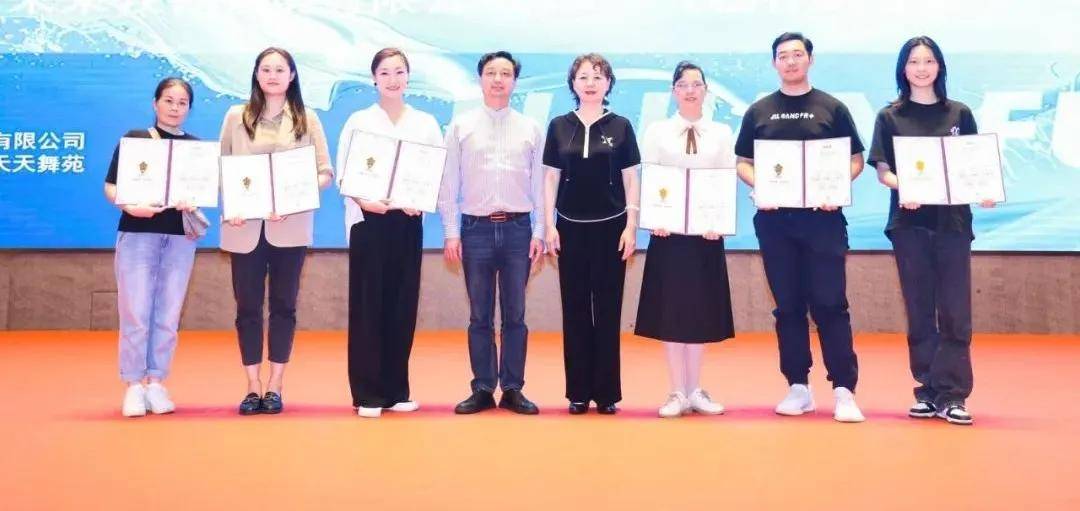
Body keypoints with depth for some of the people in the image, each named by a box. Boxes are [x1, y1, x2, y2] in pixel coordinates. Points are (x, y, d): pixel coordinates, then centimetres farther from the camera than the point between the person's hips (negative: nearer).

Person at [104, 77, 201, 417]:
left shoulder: (197, 147, 9)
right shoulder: (134, 139, 3)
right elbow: (110, 186, 0)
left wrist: (193, 202, -12)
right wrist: (130, 206, -19)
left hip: (180, 237, 2)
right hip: (137, 233, -2)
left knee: (167, 315, 5)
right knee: (135, 312, -2)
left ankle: (156, 382, 14)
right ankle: (134, 385, 7)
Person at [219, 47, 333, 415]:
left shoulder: (307, 119, 6)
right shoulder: (236, 117, 7)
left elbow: (325, 172, 2)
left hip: (290, 227, 0)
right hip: (245, 226, 0)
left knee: (283, 305, 5)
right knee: (247, 306, 4)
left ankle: (275, 387, 15)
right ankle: (253, 387, 14)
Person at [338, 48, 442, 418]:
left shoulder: (426, 123, 8)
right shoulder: (358, 121, 3)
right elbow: (342, 174, -2)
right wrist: (364, 201, -18)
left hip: (408, 222, 2)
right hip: (369, 220, -2)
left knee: (403, 306, 6)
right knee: (368, 306, -2)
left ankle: (397, 390, 16)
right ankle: (368, 393, 6)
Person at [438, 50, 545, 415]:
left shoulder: (530, 129, 6)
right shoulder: (461, 126, 5)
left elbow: (540, 183, 5)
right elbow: (449, 182, 3)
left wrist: (539, 232, -1)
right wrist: (451, 232, -2)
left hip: (518, 228, 0)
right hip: (476, 228, 0)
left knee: (515, 315, 6)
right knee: (480, 316, 6)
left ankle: (512, 389, 14)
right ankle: (483, 389, 14)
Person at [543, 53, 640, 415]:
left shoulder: (620, 126, 3)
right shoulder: (559, 126, 5)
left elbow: (631, 179, 3)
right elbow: (551, 178, 6)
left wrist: (631, 225, -4)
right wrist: (549, 225, 0)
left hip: (611, 227, -1)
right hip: (571, 228, 1)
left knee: (608, 310, 2)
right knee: (575, 310, 4)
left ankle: (607, 392, 10)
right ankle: (578, 391, 11)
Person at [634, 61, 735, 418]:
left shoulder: (721, 134, 6)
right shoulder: (656, 133, 4)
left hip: (707, 232, 1)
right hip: (668, 231, -1)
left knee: (701, 311, 7)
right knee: (671, 311, 1)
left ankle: (695, 391, 18)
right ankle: (678, 392, 10)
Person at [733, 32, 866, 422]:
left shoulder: (832, 108, 5)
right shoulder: (758, 112, 10)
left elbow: (855, 160, 5)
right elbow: (742, 162, 11)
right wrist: (758, 186, -9)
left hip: (823, 217, -2)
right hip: (774, 219, 2)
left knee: (830, 304, -4)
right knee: (788, 306, 6)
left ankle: (844, 390, 0)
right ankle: (798, 387, 14)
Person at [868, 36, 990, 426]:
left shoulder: (959, 114, 9)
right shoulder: (890, 117, 6)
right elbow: (882, 171, 0)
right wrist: (903, 188, -20)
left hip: (952, 221, 1)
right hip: (909, 222, 0)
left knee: (955, 311, -3)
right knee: (920, 310, 5)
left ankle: (950, 395, 2)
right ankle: (927, 391, 12)